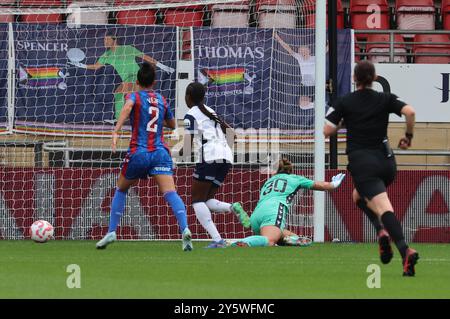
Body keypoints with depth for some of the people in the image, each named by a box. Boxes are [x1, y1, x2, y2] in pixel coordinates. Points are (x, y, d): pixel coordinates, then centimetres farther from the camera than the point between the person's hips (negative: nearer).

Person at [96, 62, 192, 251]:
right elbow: (172, 125, 31)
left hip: (138, 153, -2)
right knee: (170, 193, -14)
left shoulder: (135, 96, 4)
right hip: (160, 152, 2)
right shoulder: (161, 100, 16)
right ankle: (185, 229, -37)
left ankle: (111, 231, 17)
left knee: (121, 190, 21)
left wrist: (116, 132, -29)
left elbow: (128, 106, -21)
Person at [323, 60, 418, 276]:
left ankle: (405, 251, -36)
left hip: (362, 163, -4)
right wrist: (408, 136, 7)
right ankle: (384, 231, 3)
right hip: (386, 161, 4)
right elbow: (410, 112, -7)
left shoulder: (344, 102, 3)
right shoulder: (386, 99, 8)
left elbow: (327, 131, 1)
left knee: (384, 208, -17)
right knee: (359, 196, 27)